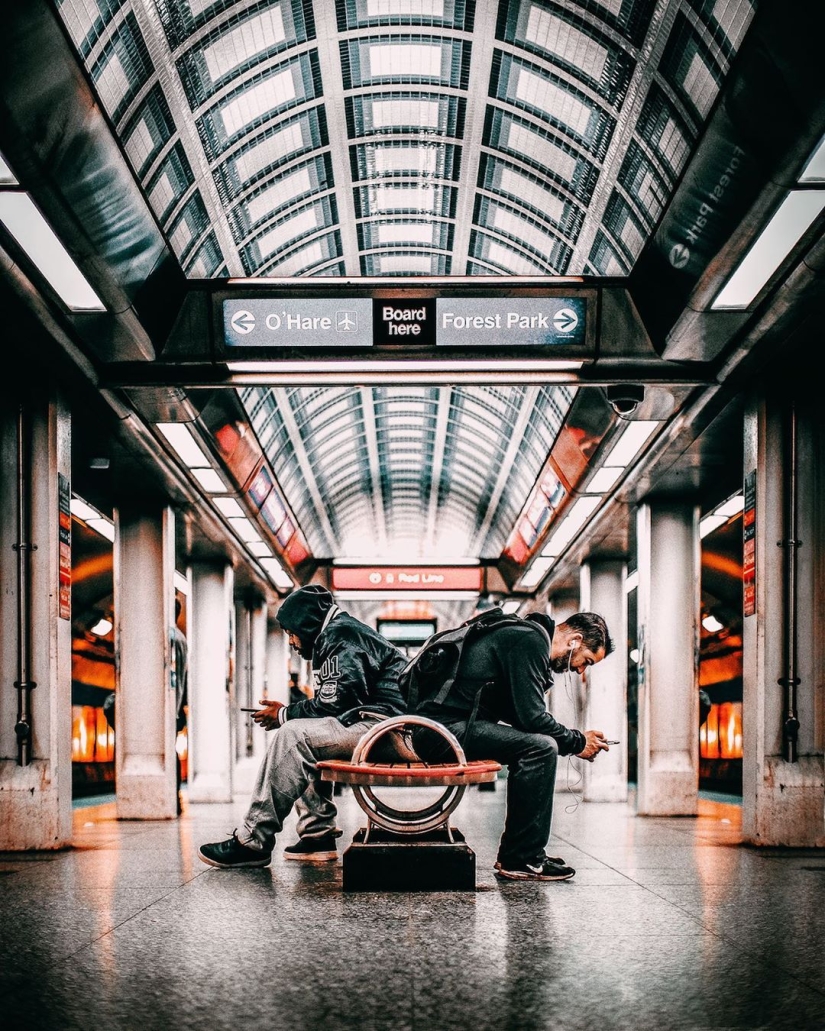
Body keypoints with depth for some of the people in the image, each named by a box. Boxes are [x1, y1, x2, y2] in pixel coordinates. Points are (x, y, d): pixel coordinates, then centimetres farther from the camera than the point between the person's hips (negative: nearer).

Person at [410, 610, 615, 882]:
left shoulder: (531, 637, 20)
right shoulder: (531, 639, -12)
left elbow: (524, 715, 21)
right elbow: (531, 717, -18)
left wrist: (573, 740, 12)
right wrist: (578, 742, -4)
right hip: (445, 726, -11)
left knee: (533, 744, 19)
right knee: (540, 748, -20)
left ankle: (513, 853, 16)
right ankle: (521, 860, -13)